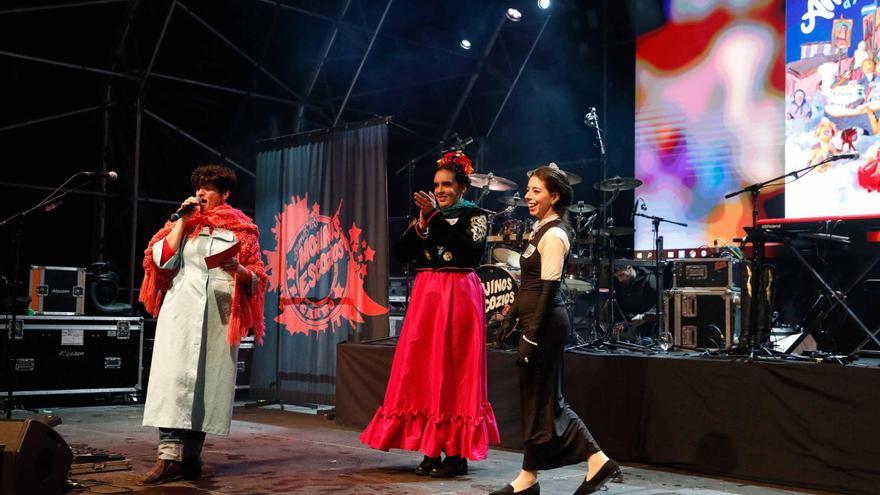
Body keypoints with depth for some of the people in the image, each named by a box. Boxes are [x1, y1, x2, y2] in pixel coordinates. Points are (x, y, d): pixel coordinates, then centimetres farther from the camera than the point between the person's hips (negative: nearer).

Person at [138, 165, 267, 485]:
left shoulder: (241, 230, 10)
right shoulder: (183, 222, 15)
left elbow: (256, 279, 6)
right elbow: (162, 260, 1)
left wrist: (239, 270, -15)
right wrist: (183, 220, 1)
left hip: (219, 315, 0)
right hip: (181, 311, 1)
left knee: (208, 382, 0)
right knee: (174, 378, -10)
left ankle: (191, 456, 6)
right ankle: (169, 455, -15)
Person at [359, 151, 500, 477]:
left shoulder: (474, 216, 1)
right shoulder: (425, 216, 13)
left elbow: (473, 252, -18)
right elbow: (402, 254, 4)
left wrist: (437, 218, -19)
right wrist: (422, 223, -9)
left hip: (458, 297, -5)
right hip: (425, 296, 5)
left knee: (454, 371, -4)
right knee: (423, 371, 3)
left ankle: (456, 453, 3)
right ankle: (430, 450, 11)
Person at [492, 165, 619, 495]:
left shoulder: (554, 235, -14)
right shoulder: (541, 229, 14)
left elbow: (548, 290, -18)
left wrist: (530, 337, -19)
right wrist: (511, 317, 18)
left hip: (546, 322, -10)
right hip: (536, 318, 10)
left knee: (538, 397, 1)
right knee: (545, 398, 12)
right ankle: (596, 462, 17)